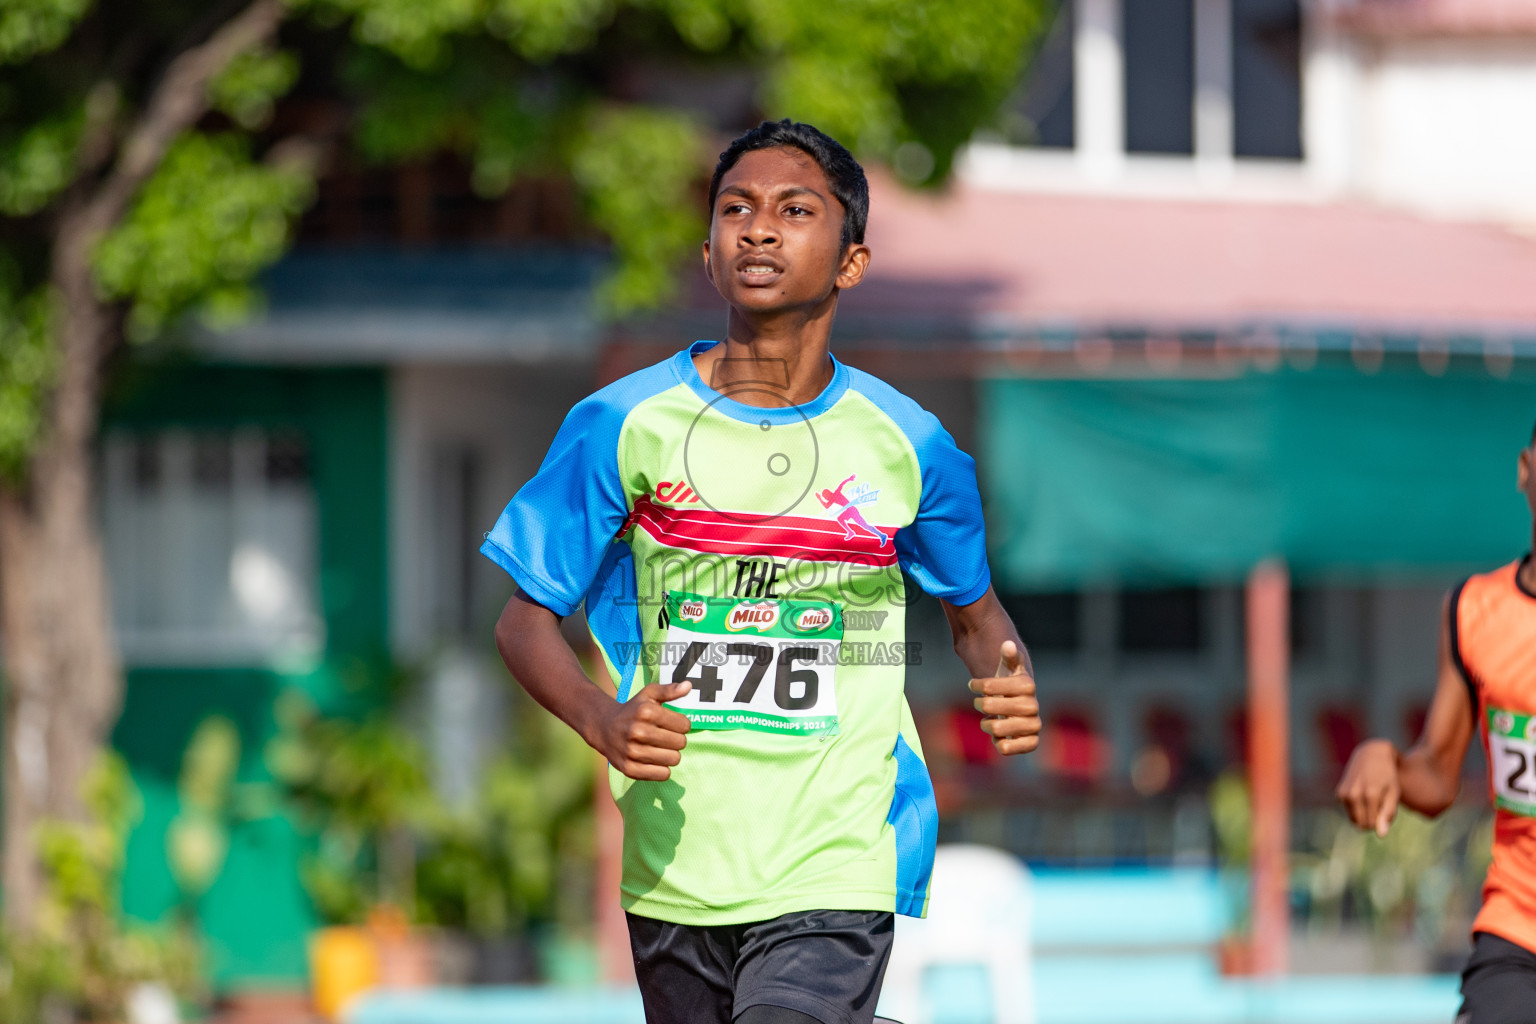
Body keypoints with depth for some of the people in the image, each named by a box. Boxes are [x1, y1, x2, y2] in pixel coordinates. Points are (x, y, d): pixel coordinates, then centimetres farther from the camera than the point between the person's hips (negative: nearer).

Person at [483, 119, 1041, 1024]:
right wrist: (601, 719, -16)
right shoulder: (623, 425, -2)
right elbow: (527, 619, 4)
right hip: (674, 874, 2)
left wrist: (1008, 687, -7)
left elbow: (974, 609, 17)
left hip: (833, 878, -2)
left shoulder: (909, 446, 0)